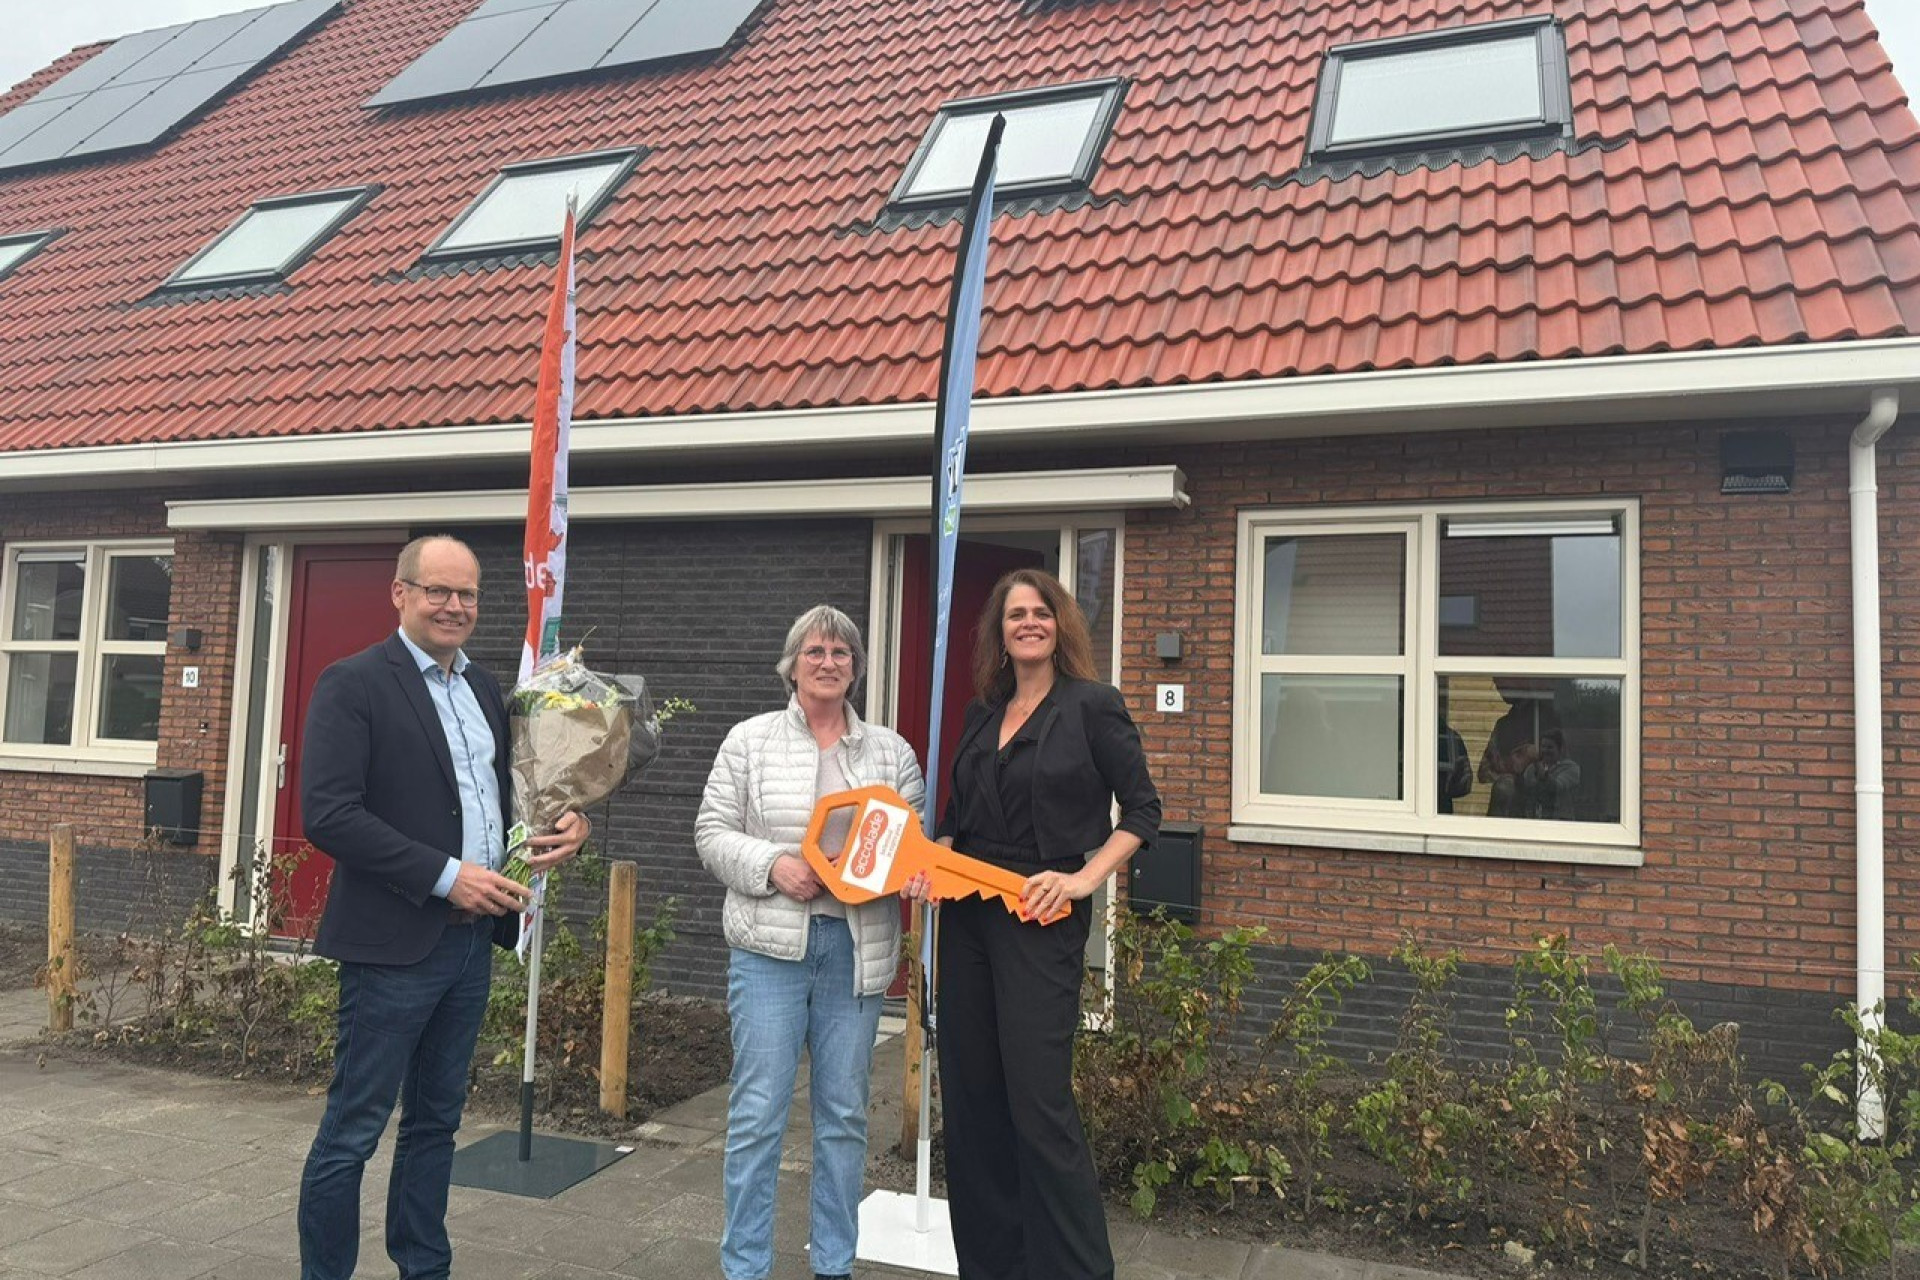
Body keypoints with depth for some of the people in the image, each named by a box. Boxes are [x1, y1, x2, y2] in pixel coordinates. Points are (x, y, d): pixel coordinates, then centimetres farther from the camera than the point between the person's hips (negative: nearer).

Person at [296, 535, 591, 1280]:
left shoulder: (484, 687, 12)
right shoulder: (353, 684, -9)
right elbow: (327, 814, -18)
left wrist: (562, 825, -1)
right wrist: (446, 876, -20)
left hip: (472, 939, 7)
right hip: (394, 943, -7)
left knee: (436, 1121, 17)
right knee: (353, 1129, 4)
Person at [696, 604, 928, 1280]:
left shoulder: (891, 751, 9)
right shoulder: (750, 740, 3)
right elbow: (713, 832, 1)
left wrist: (911, 868, -11)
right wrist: (772, 864, -14)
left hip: (857, 948, 3)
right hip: (770, 945, -2)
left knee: (845, 1115, 11)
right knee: (757, 1112, 1)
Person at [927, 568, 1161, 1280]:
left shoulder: (1091, 706, -4)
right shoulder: (981, 715, 13)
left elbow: (1142, 811, -4)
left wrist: (1085, 877, -14)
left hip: (1041, 920, -6)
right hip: (967, 915, 6)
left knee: (1037, 1101, -7)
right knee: (968, 1095, 10)